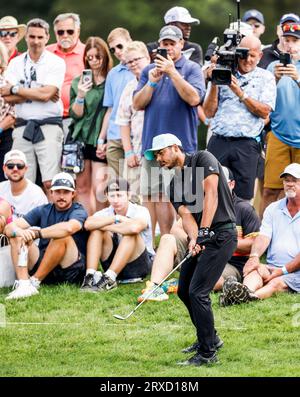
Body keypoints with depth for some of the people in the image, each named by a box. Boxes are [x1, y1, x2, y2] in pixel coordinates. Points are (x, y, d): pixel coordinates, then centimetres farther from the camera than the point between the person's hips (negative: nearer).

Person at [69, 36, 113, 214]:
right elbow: (75, 114, 5)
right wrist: (80, 96, -13)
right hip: (81, 139, 4)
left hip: (101, 142, -4)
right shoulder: (79, 82, 9)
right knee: (82, 188, 5)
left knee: (99, 189, -11)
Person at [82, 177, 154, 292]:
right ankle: (89, 277, -28)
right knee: (96, 230, -14)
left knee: (130, 233, -30)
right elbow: (88, 224, -22)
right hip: (113, 264, 4)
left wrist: (106, 226, -21)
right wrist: (116, 218, -22)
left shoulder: (140, 211, -11)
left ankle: (108, 279, -38)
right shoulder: (106, 213, 0)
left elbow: (135, 227, -36)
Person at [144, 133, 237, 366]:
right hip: (202, 236, 9)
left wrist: (204, 230, -27)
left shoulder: (203, 159, -6)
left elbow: (210, 193, -19)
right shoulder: (175, 185, 13)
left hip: (221, 234, -9)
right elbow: (186, 215, -2)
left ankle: (207, 353, -8)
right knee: (184, 291, 15)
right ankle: (210, 338, 34)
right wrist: (194, 238, -23)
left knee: (197, 292, -15)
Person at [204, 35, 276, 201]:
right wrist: (214, 84, -4)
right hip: (219, 142, 1)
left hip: (247, 144, -1)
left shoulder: (266, 78, 10)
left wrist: (240, 93, -11)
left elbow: (264, 112, -3)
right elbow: (209, 112, 8)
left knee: (243, 197, -3)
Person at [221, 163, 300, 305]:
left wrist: (283, 270, -16)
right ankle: (246, 290, -63)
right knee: (257, 270, -29)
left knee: (276, 283, -34)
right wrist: (254, 256, -18)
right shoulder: (273, 209, 19)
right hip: (272, 268, 4)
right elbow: (263, 236, 4)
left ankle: (251, 297, -65)